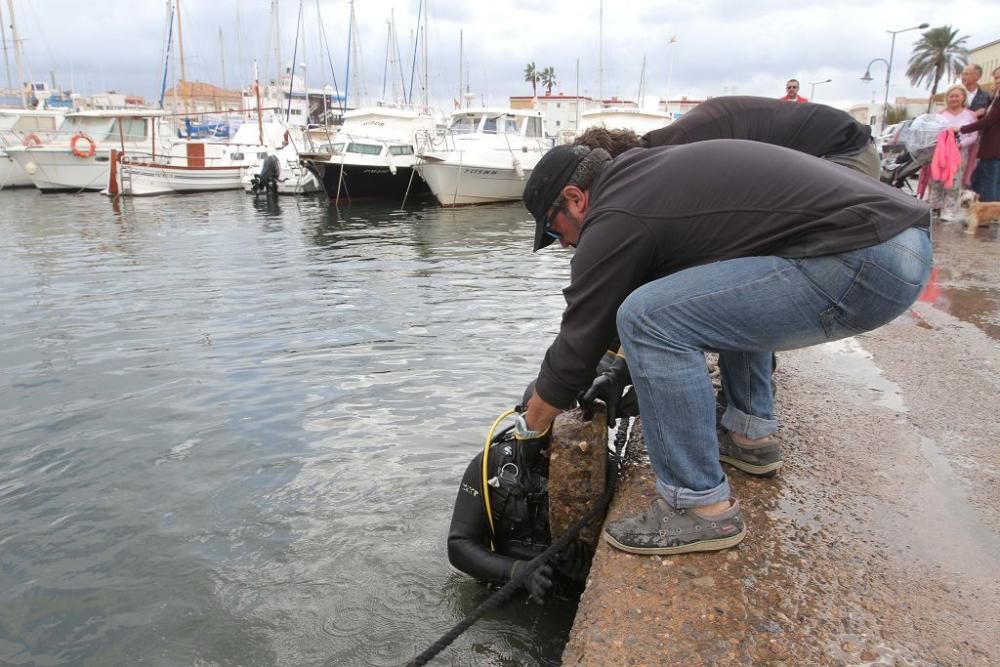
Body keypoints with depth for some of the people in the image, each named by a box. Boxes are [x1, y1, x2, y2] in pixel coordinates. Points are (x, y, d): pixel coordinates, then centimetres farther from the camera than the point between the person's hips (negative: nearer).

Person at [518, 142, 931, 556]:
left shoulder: (615, 219, -6)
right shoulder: (642, 174, 21)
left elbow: (576, 345, 1)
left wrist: (528, 433, 15)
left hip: (869, 261, -10)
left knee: (649, 320, -16)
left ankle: (702, 508, -3)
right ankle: (751, 435, 26)